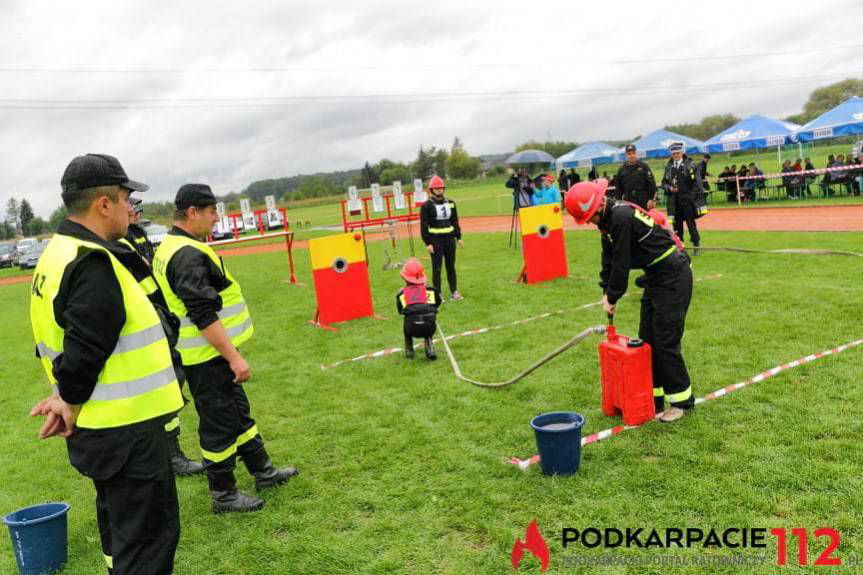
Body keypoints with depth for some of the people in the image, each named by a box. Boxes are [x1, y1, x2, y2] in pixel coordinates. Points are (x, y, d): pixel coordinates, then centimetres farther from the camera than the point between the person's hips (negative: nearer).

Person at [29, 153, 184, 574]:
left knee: (120, 530, 25)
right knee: (148, 538, 1)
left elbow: (62, 337, 14)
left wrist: (67, 398, 6)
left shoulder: (57, 254, 11)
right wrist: (72, 403, -8)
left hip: (101, 427, 10)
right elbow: (85, 349, -24)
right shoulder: (92, 263, -22)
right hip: (125, 430, -10)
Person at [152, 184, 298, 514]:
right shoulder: (189, 256, -23)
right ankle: (223, 495, 16)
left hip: (211, 354, 11)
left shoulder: (169, 248, 11)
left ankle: (263, 472, 33)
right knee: (219, 424, 2)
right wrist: (234, 357, -24)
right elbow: (204, 316, -27)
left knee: (238, 411, 19)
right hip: (209, 358, -11)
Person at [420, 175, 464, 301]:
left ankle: (454, 292, 17)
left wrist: (458, 237, 13)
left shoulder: (450, 203, 9)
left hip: (449, 239, 4)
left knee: (451, 266, 10)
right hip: (435, 241, -4)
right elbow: (423, 225, -7)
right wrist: (427, 243, -12)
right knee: (437, 268, 0)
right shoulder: (427, 206, -6)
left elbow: (455, 221, 16)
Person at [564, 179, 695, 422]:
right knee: (647, 339, 11)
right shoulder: (609, 218, 6)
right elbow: (609, 258, 12)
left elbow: (621, 263, -21)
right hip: (655, 277, 10)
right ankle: (654, 397, 20)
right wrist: (607, 292, 4)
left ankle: (682, 400, 7)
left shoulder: (621, 217, -24)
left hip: (673, 277, -10)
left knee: (666, 341, -7)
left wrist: (613, 297, -10)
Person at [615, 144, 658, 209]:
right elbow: (619, 188, 14)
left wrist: (651, 199, -7)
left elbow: (651, 183, 0)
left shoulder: (644, 167, 4)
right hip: (628, 203, 2)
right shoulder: (622, 169, 10)